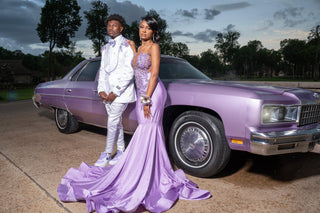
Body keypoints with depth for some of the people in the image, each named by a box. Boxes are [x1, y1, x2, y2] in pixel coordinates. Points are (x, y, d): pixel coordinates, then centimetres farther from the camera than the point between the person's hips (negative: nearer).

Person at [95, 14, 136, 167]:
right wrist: (101, 90, 0)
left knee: (112, 122, -7)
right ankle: (121, 151, 21)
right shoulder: (105, 48, 16)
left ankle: (107, 154, 6)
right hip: (108, 92, 7)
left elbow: (129, 72, -12)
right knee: (116, 122, 10)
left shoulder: (127, 45, -5)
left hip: (121, 91, -6)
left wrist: (115, 92, -15)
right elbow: (102, 70, 16)